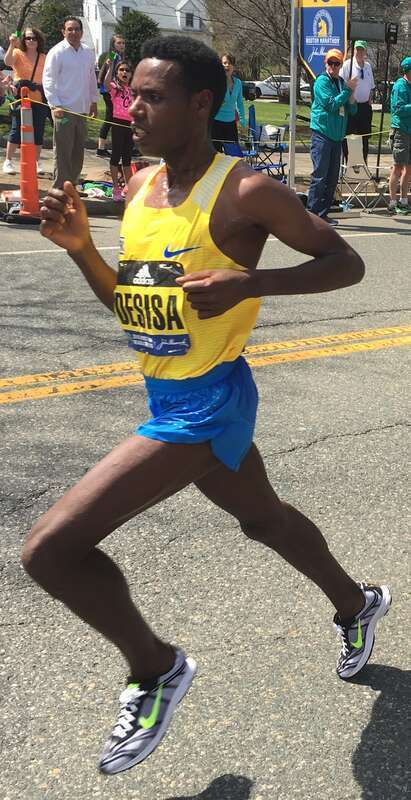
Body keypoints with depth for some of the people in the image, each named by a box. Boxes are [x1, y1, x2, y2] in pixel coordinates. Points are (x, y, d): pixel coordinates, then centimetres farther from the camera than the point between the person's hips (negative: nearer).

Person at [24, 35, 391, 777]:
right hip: (168, 399, 9)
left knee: (50, 546, -14)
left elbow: (347, 263, -11)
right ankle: (357, 604, 57)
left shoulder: (245, 192, -17)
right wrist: (79, 246, -4)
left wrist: (248, 282, -26)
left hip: (206, 403, -9)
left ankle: (155, 670, 10)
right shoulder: (140, 189, 6)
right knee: (265, 519, 30)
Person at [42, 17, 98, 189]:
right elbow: (48, 80, -9)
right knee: (63, 152, -5)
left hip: (82, 110, 6)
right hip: (64, 110, -6)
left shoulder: (88, 53, 11)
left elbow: (92, 78, 22)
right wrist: (55, 104, -16)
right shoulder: (56, 52, -7)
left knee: (78, 152, 12)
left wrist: (93, 100, 20)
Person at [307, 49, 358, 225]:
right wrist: (348, 90, -12)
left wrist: (351, 96, -4)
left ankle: (323, 214, 14)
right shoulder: (322, 81, -5)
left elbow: (352, 110, 15)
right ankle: (311, 214, -8)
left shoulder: (342, 82, 16)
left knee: (332, 178, 8)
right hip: (322, 135, -7)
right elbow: (331, 104, -17)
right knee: (319, 176, -10)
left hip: (337, 137, 7)